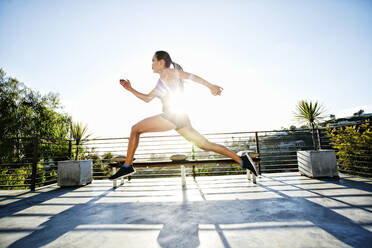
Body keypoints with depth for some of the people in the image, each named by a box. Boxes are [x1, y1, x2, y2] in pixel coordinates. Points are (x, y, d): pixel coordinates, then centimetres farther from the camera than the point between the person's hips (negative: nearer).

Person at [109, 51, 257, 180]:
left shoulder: (167, 72, 5)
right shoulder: (162, 81, 30)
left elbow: (190, 76, -3)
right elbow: (147, 98, 32)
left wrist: (210, 86, -9)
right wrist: (129, 89, 27)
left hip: (171, 116, -9)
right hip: (180, 118, 9)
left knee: (135, 129, 1)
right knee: (205, 145, 5)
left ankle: (127, 166, 4)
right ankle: (241, 160, 5)